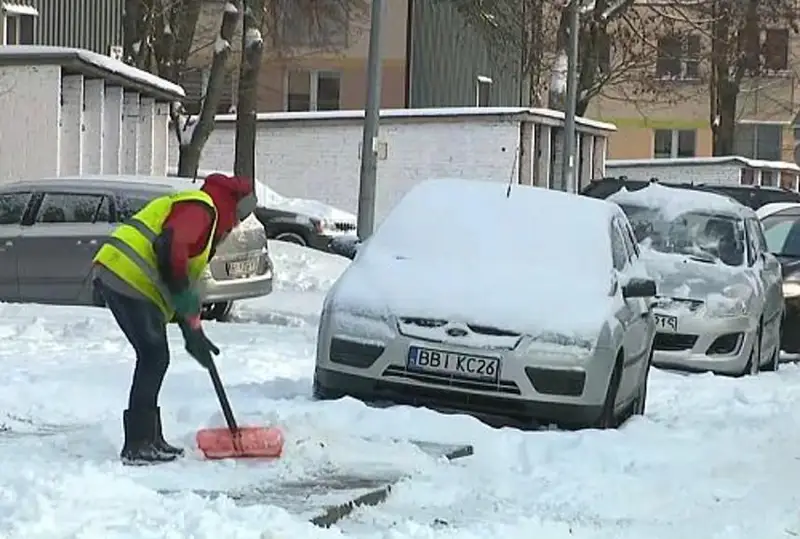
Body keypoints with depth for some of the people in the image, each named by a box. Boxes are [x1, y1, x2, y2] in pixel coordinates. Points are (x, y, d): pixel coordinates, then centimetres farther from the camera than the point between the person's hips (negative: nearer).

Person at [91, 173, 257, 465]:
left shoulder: (204, 213, 30)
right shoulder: (200, 208, -3)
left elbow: (185, 275, 31)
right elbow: (169, 247, -21)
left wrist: (193, 332, 26)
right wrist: (186, 301, -12)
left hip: (113, 276, 10)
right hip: (128, 279, -10)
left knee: (153, 358, 14)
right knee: (154, 358, -8)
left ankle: (149, 439, 20)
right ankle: (137, 446, -7)